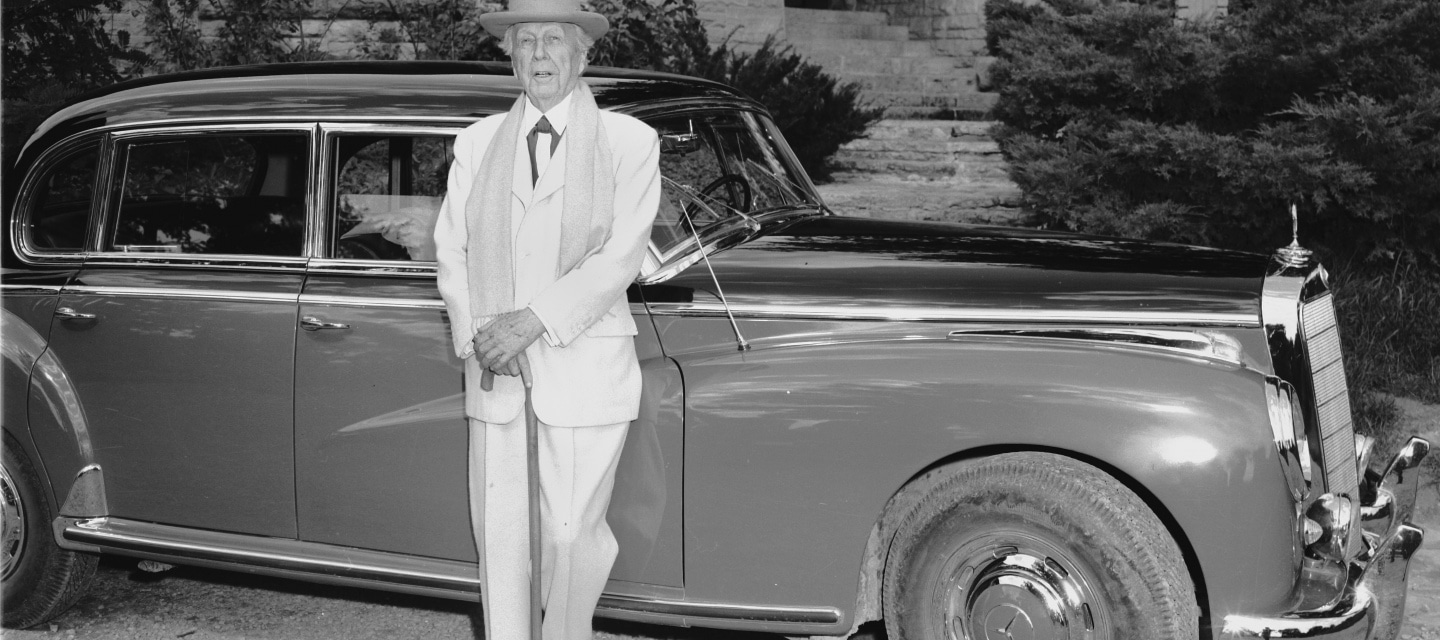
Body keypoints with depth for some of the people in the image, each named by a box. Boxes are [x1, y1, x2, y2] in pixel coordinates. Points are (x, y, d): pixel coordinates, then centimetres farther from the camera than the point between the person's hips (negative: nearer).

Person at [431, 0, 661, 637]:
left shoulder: (630, 141, 1)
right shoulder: (477, 142, 12)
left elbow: (620, 256, -9)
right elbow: (451, 249, 8)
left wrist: (533, 321, -17)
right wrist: (474, 334, -8)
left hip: (585, 372, -3)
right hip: (494, 374, 3)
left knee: (571, 532, -1)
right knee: (498, 535, 4)